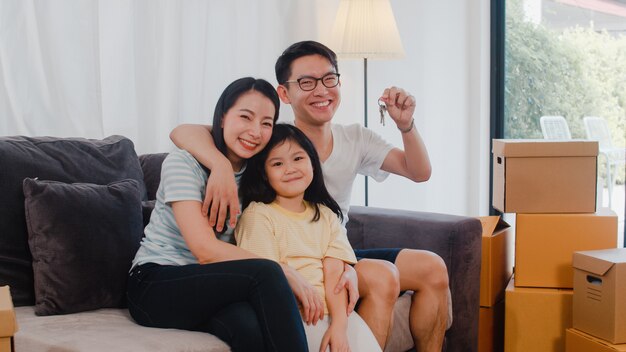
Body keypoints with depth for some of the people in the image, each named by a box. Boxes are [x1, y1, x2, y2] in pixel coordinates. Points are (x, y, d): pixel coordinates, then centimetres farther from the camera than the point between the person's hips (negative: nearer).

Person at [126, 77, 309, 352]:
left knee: (249, 324, -34)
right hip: (154, 286, -4)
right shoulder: (183, 162, -10)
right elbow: (206, 250, -19)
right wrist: (289, 275, -22)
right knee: (266, 273, -29)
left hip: (208, 288, 4)